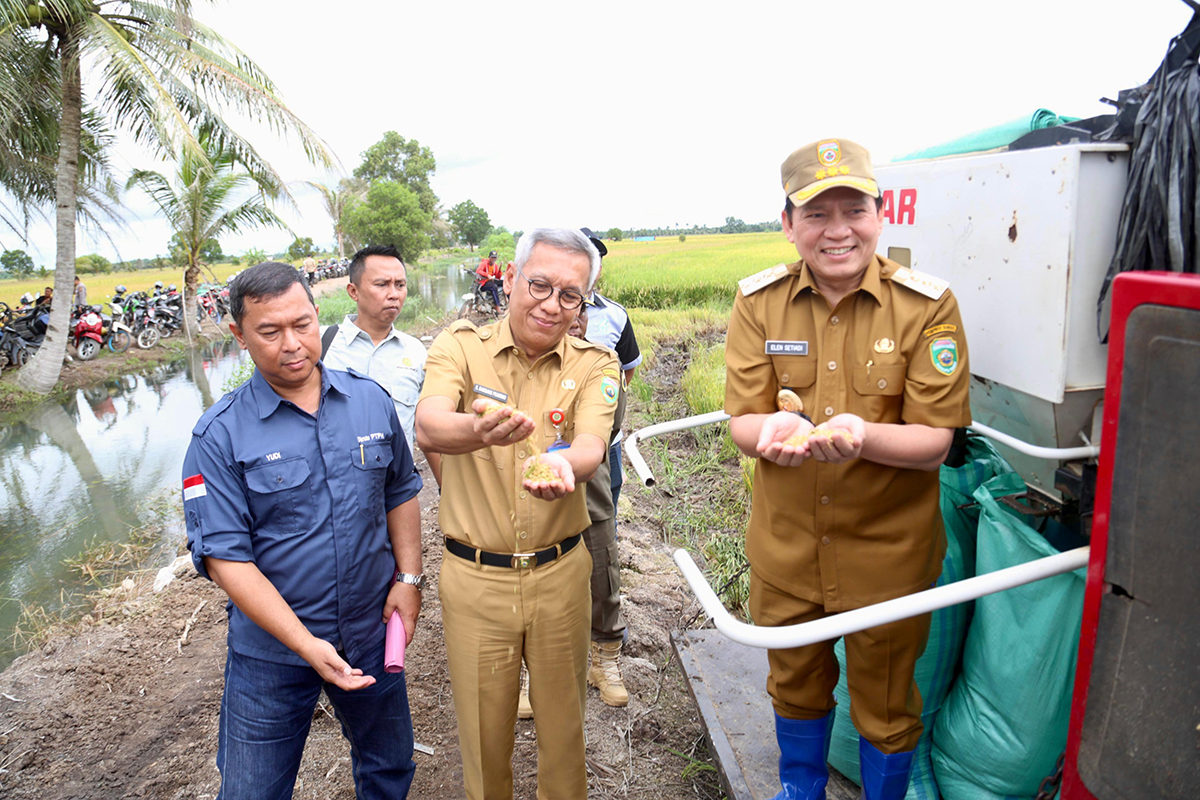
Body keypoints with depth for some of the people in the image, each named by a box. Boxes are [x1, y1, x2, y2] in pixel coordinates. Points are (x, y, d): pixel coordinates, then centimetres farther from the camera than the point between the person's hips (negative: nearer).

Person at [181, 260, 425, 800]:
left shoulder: (372, 402, -3)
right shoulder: (220, 435, -14)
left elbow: (400, 492, 8)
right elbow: (224, 555, -16)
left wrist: (408, 578, -1)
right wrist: (305, 644, -21)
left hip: (372, 634, 3)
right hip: (271, 651, -2)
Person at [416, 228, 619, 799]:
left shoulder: (595, 364, -2)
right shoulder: (460, 345, -6)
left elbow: (591, 444, -20)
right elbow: (427, 426, -25)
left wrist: (563, 464, -44)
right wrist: (479, 429, -48)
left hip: (560, 573, 1)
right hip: (474, 576, -1)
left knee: (563, 724, 18)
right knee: (483, 731, 15)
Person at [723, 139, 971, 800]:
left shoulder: (927, 307, -12)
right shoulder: (758, 301, -7)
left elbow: (934, 441, -14)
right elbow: (741, 422, -8)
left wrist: (861, 435, -35)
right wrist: (775, 429, -32)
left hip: (888, 553, -2)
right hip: (785, 547, 3)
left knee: (886, 705, 19)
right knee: (795, 687, 26)